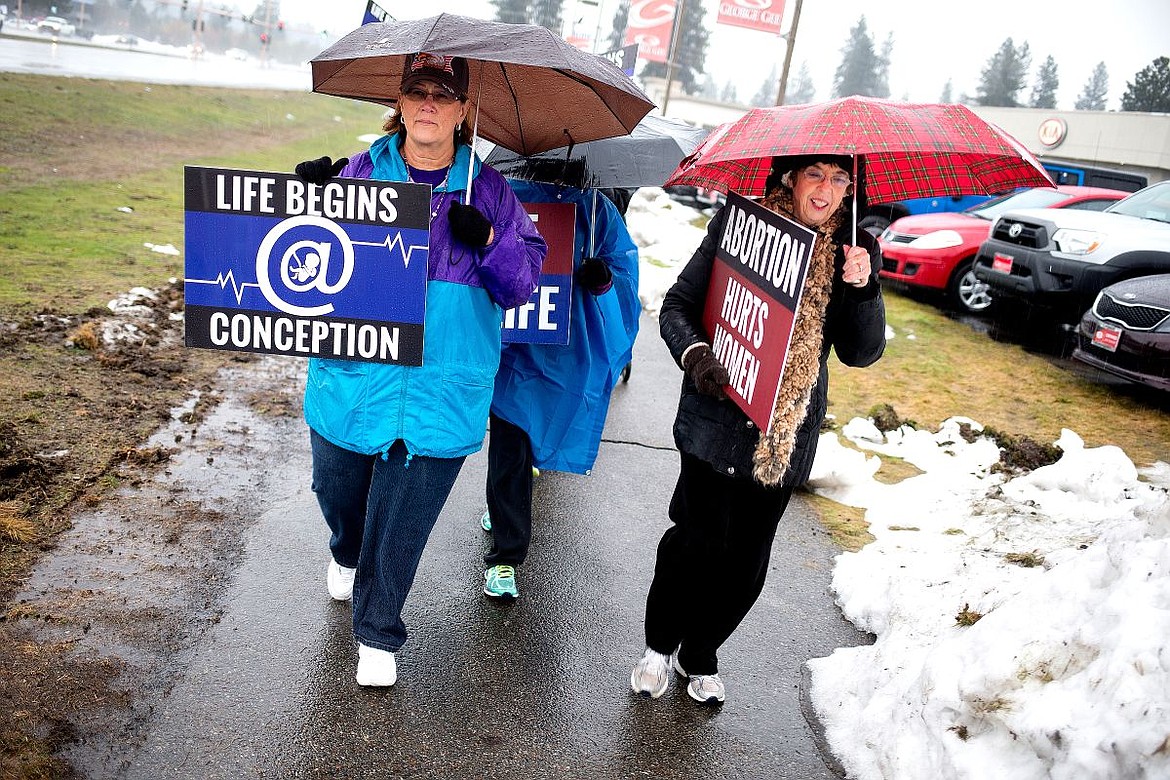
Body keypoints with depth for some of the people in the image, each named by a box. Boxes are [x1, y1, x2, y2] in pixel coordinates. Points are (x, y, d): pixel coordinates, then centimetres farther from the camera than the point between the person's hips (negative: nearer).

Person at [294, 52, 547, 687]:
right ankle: (346, 555, 57)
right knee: (337, 491, 21)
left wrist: (489, 241, -18)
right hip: (352, 378, 2)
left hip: (441, 393, -1)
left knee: (401, 525, 6)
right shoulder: (359, 174, 2)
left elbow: (524, 282, 0)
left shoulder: (486, 190, 2)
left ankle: (377, 635, 28)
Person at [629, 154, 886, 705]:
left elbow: (860, 353, -1)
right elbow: (678, 305, -1)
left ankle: (700, 655, 36)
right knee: (698, 541, 0)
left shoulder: (853, 251, 2)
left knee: (746, 565, 11)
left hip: (786, 434, 3)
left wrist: (863, 288, -17)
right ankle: (659, 644, 29)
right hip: (717, 420, -2)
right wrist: (693, 353, -21)